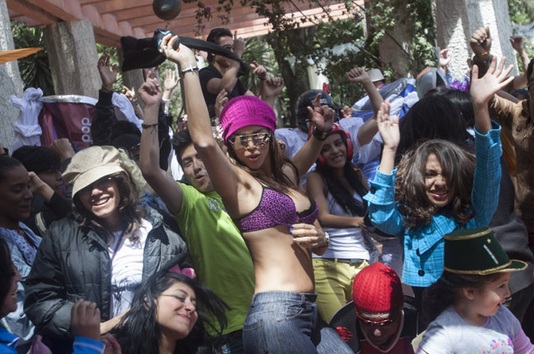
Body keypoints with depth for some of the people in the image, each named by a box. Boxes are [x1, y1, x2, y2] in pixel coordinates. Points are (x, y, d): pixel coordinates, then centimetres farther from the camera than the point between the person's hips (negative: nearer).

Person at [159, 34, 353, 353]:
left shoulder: (287, 176, 16)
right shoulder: (238, 182, -5)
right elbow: (204, 140, -24)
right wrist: (188, 65, -22)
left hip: (310, 312, 7)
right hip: (276, 312, -7)